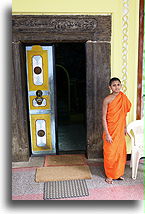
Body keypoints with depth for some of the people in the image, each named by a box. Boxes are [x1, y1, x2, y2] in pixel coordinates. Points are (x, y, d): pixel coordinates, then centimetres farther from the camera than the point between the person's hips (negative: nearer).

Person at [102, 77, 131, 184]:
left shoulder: (123, 97, 3)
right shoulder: (107, 99, -14)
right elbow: (104, 117, -14)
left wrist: (125, 127, 15)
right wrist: (107, 134, -17)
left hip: (120, 130, 5)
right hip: (111, 130, -5)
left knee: (121, 151, 14)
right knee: (110, 153, 6)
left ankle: (118, 173, 34)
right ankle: (109, 175, 24)